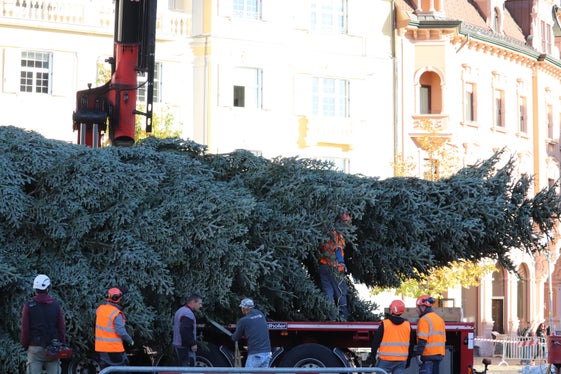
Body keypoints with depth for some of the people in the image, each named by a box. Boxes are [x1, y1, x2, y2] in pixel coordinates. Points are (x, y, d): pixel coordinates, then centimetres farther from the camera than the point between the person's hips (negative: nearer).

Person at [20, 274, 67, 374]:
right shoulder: (56, 306, 2)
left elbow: (25, 329, -2)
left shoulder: (28, 306, -3)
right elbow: (62, 328, 2)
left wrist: (25, 345, 11)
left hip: (35, 348, -1)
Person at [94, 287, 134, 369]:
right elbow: (121, 332, -19)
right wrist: (130, 341, -7)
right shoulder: (116, 314, -18)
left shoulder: (100, 309, 4)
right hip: (114, 347, -7)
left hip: (101, 346, 7)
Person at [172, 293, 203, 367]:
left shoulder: (180, 311, 18)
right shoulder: (188, 314, -18)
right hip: (186, 348, -11)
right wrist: (193, 344, -19)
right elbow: (185, 331, -28)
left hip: (177, 346, 11)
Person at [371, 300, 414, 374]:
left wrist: (372, 356, 5)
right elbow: (411, 346, 13)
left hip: (385, 360, -3)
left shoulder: (384, 324, -8)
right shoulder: (408, 325, 6)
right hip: (402, 360, 4)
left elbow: (376, 341, -4)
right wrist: (408, 361, 22)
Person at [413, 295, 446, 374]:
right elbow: (443, 339, 21)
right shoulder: (440, 319, 17)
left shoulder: (424, 319, -11)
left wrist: (418, 353, -19)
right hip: (439, 354, 9)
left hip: (428, 355, -9)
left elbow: (422, 339, -19)